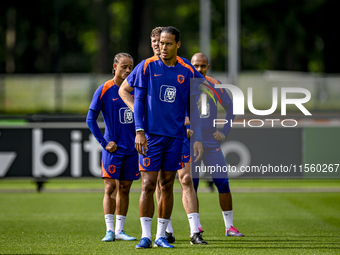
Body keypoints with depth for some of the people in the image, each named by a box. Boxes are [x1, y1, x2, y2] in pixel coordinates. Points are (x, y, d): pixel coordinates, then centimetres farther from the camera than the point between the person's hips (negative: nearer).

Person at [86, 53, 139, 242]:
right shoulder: (104, 90, -5)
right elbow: (90, 119, -5)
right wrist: (104, 142, -9)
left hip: (131, 148, 4)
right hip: (113, 148, -4)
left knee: (124, 189, 7)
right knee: (110, 187, -8)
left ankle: (119, 230, 11)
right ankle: (110, 231, -6)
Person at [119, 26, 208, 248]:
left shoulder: (188, 71, 3)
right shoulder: (147, 67, -2)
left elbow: (193, 108, 8)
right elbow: (124, 90, 0)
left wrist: (198, 139, 1)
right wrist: (139, 130, -8)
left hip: (175, 136, 2)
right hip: (150, 134, -2)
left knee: (167, 185, 6)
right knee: (148, 184, -7)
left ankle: (161, 235, 13)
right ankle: (146, 236, -4)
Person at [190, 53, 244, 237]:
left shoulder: (215, 86, 3)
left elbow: (230, 108, 13)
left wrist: (225, 132, 5)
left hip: (212, 144, 1)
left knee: (223, 183, -4)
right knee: (191, 185, 0)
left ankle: (229, 226, 1)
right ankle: (195, 224, 10)